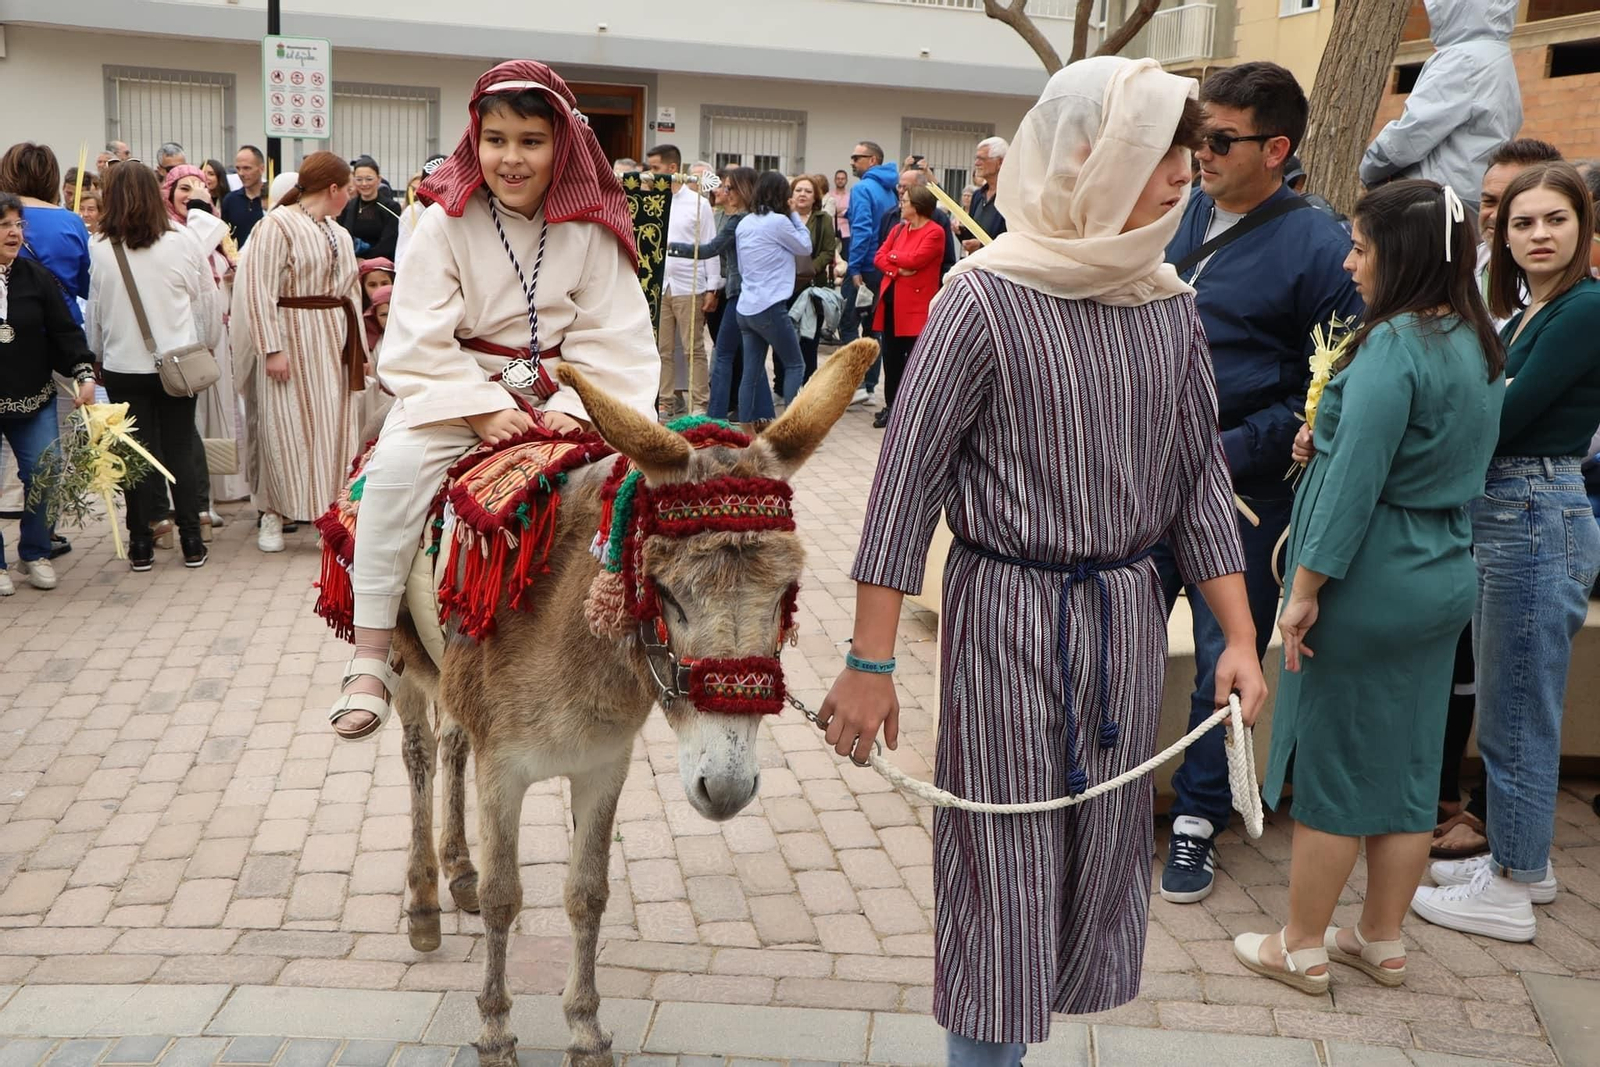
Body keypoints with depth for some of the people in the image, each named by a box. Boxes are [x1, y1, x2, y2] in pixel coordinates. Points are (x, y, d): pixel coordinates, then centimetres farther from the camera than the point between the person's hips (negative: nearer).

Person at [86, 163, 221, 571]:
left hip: (123, 365, -1)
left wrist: (97, 354, 17)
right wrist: (206, 346, 18)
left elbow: (94, 313, 1)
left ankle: (141, 544, 12)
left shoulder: (100, 250, -8)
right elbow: (209, 302, 2)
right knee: (181, 449, 9)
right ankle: (192, 541, 12)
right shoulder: (183, 242, -7)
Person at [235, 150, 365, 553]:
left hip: (336, 341, 7)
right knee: (286, 426, -3)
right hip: (293, 337, -7)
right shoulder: (277, 224, -7)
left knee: (335, 427, 5)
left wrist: (358, 348, 16)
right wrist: (272, 348, -19)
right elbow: (259, 290, -13)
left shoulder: (339, 234, 17)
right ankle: (273, 514, 8)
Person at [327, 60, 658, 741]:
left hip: (564, 396, 2)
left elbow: (609, 341, -3)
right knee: (396, 467, -28)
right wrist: (483, 409, -20)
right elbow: (420, 342, -9)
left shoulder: (591, 230, 0)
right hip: (461, 391, -1)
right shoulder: (447, 223, -4)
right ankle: (370, 659, -21)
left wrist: (570, 406, -19)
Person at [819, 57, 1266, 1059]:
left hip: (1129, 615, 6)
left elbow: (1200, 475, 10)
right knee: (1003, 867, 3)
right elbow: (907, 480, -12)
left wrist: (1240, 636, 4)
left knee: (1101, 854, 14)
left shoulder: (1169, 304, 4)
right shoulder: (986, 299, -13)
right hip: (1010, 610, -5)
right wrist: (870, 665, -13)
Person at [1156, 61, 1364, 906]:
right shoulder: (1179, 217, 4)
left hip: (1244, 491, -5)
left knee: (1224, 662, 8)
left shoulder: (1318, 247, -11)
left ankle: (1198, 819, 26)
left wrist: (1233, 451, -17)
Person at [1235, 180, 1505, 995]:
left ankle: (1302, 950, 18)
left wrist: (1306, 588, -17)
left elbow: (1355, 480, -22)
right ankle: (1382, 942, 29)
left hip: (1369, 584, -8)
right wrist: (1328, 446, 7)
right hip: (1443, 579, 8)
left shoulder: (1393, 345, -20)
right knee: (1407, 762, 15)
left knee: (1330, 765, 4)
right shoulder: (1479, 345, 8)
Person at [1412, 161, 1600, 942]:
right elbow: (1495, 416, 8)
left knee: (1517, 714, 0)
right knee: (1509, 705, 18)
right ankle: (1521, 859, 32)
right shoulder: (1525, 313, 13)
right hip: (1502, 515, 9)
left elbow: (1505, 418, -19)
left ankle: (1510, 891, 12)